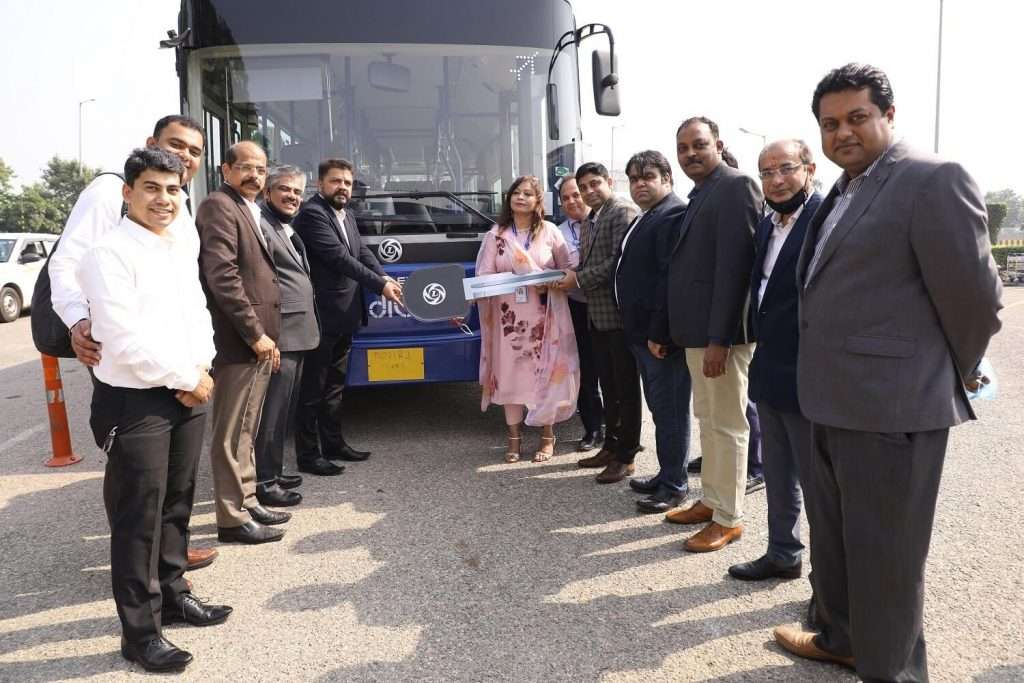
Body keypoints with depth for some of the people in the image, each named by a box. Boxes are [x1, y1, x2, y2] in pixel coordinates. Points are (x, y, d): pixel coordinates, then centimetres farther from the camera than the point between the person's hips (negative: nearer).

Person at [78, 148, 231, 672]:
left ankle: (172, 594, 35)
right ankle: (140, 630, 16)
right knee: (138, 517, 2)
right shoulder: (109, 252, -13)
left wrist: (201, 372, -2)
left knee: (176, 504, 18)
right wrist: (186, 378, -13)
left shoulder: (183, 247, 11)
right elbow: (125, 340, -21)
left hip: (187, 394, 7)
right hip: (134, 402, -7)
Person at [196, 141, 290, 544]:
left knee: (245, 431, 16)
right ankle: (233, 519, 7)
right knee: (232, 434, -2)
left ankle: (246, 503, 27)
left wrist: (266, 336, 16)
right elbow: (222, 276, -20)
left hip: (256, 342, 10)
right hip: (238, 342, -10)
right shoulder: (219, 207, -10)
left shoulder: (249, 211, 19)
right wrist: (255, 334, -19)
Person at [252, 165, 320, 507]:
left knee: (284, 410, 17)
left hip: (297, 335, 10)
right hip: (279, 336, -10)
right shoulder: (260, 225, -12)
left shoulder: (287, 228, 20)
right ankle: (263, 482, 7)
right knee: (272, 411, -3)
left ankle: (272, 470, 28)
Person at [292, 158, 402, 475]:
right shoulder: (312, 213, -14)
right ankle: (308, 455, 8)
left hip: (344, 316, 9)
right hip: (321, 316, -9)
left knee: (334, 385, 17)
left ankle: (334, 443, 28)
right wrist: (379, 285, -18)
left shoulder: (346, 216, 15)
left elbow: (361, 252, 10)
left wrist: (383, 276, -10)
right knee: (313, 389, 0)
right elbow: (339, 257, -21)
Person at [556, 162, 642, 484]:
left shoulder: (624, 211, -10)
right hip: (598, 315, 9)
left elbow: (620, 261, -19)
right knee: (608, 386, 15)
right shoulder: (589, 221, 17)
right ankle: (611, 446, 26)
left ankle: (626, 456, 8)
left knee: (625, 387, 0)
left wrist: (579, 280, -14)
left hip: (620, 313, -8)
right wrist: (569, 277, 1)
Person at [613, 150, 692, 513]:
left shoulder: (674, 215, -14)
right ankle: (667, 475, 28)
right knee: (660, 406, 16)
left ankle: (674, 485, 9)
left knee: (669, 408, -2)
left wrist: (661, 331, -25)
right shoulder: (642, 219, 19)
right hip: (642, 331, 10)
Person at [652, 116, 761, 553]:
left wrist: (719, 339, -23)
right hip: (696, 329, 9)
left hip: (720, 332, -9)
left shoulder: (736, 186, -11)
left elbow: (733, 266, -20)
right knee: (707, 419, 17)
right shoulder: (699, 195, 17)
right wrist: (662, 330, 15)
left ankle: (728, 519, 12)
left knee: (727, 424, 0)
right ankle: (711, 501, 30)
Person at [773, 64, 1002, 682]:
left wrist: (954, 374, 2)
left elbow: (974, 294, -12)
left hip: (891, 402, -9)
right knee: (833, 532, 21)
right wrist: (824, 381, 15)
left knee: (885, 549, 5)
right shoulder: (844, 193, 14)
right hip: (835, 399, 9)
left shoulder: (934, 180, -12)